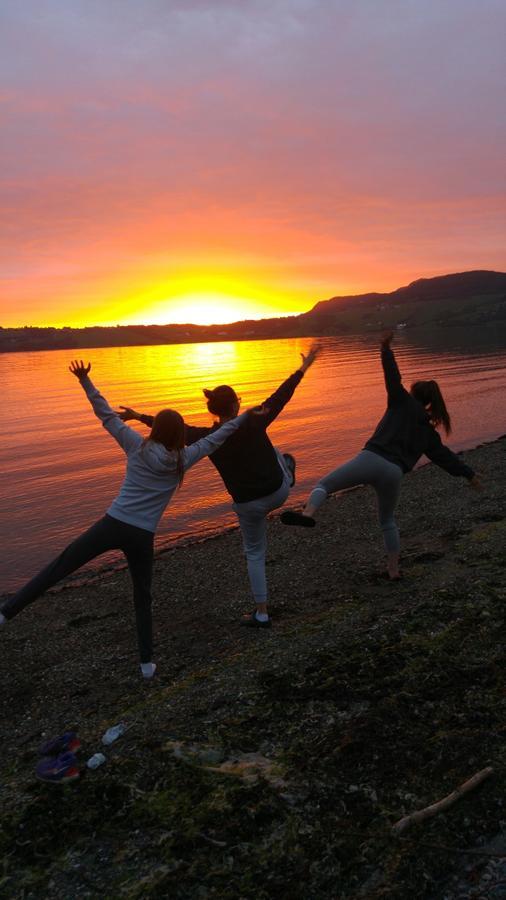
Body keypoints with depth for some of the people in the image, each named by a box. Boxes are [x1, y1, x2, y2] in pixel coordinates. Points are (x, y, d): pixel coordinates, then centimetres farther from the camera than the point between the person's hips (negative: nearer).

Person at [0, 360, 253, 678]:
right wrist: (245, 416, 19)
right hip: (142, 537, 1)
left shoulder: (138, 446, 3)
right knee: (143, 598, 17)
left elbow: (108, 415, 4)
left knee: (59, 567, 7)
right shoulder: (182, 459, 4)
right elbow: (214, 439, 11)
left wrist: (86, 381, 7)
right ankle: (147, 662, 21)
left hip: (112, 525, 0)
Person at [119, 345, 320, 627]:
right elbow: (280, 396, -7)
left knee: (255, 554, 19)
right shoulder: (253, 423, -16)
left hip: (248, 505, 0)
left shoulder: (208, 437, -13)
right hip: (279, 492, 0)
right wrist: (303, 368, 4)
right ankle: (288, 473, 60)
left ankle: (262, 614, 20)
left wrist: (139, 416, 10)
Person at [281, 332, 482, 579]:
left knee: (324, 484, 1)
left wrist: (386, 349, 2)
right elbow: (446, 456, 30)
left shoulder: (404, 404, 16)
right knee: (387, 521, 25)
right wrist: (469, 475, 42)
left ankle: (308, 513, -29)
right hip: (394, 473, 4)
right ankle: (393, 569, 27)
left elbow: (393, 379, 3)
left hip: (371, 459, -4)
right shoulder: (429, 432, 25)